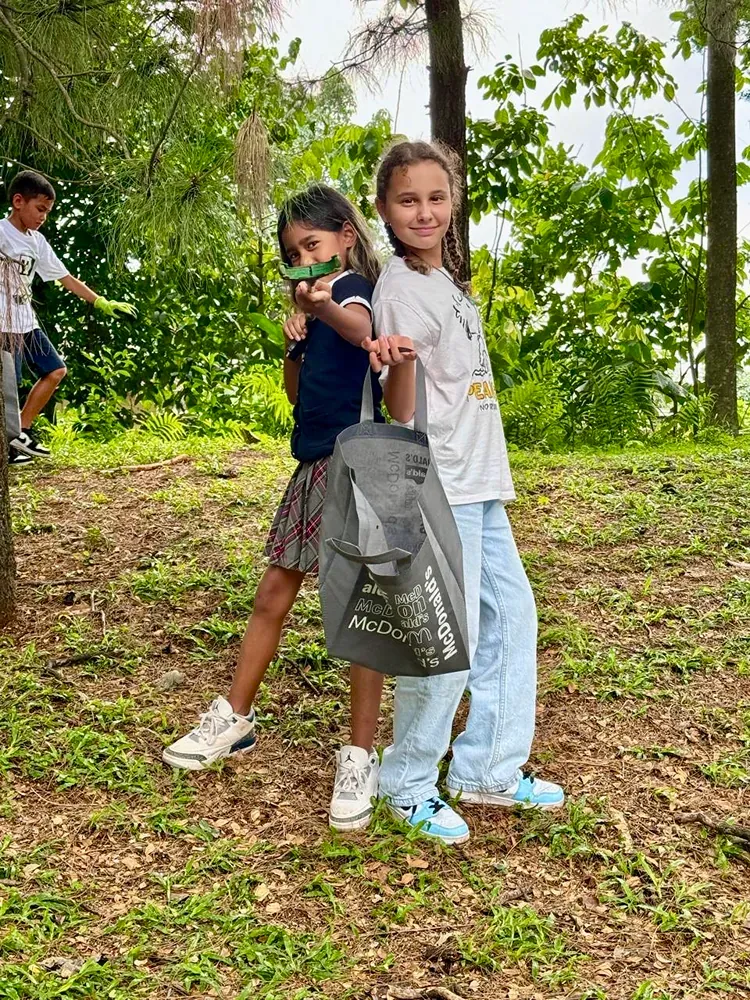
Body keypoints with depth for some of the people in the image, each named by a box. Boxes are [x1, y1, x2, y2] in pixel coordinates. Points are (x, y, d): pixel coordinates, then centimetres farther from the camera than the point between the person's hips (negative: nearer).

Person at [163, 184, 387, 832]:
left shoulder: (352, 285, -9)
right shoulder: (319, 297, 17)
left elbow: (363, 329, -36)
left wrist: (325, 308, -57)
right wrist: (296, 340, 0)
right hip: (317, 463, 9)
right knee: (272, 596, 14)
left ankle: (360, 759, 5)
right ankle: (235, 720, 29)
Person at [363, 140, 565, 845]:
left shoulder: (445, 280, 14)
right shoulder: (399, 291, -13)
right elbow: (401, 414, -16)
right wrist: (398, 362, -34)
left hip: (480, 483, 10)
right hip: (439, 487, -10)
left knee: (512, 615, 14)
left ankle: (488, 770, 26)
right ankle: (408, 785, 13)